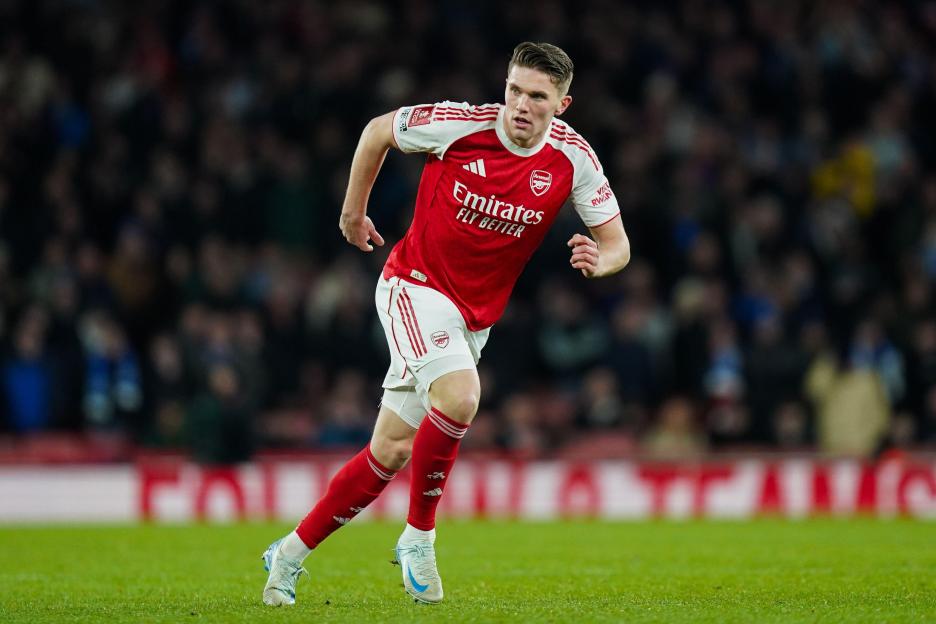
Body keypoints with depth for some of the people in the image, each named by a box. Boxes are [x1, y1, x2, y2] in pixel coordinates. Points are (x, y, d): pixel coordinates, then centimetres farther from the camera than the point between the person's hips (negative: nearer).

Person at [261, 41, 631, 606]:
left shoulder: (573, 157, -10)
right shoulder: (461, 124, -17)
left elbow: (617, 244, -4)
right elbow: (378, 130, 1)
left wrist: (598, 259, -28)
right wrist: (353, 211, 9)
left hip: (475, 316, 4)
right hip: (416, 285, -4)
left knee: (392, 453, 5)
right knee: (460, 396, -31)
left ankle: (291, 554, 20)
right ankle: (419, 537, -11)